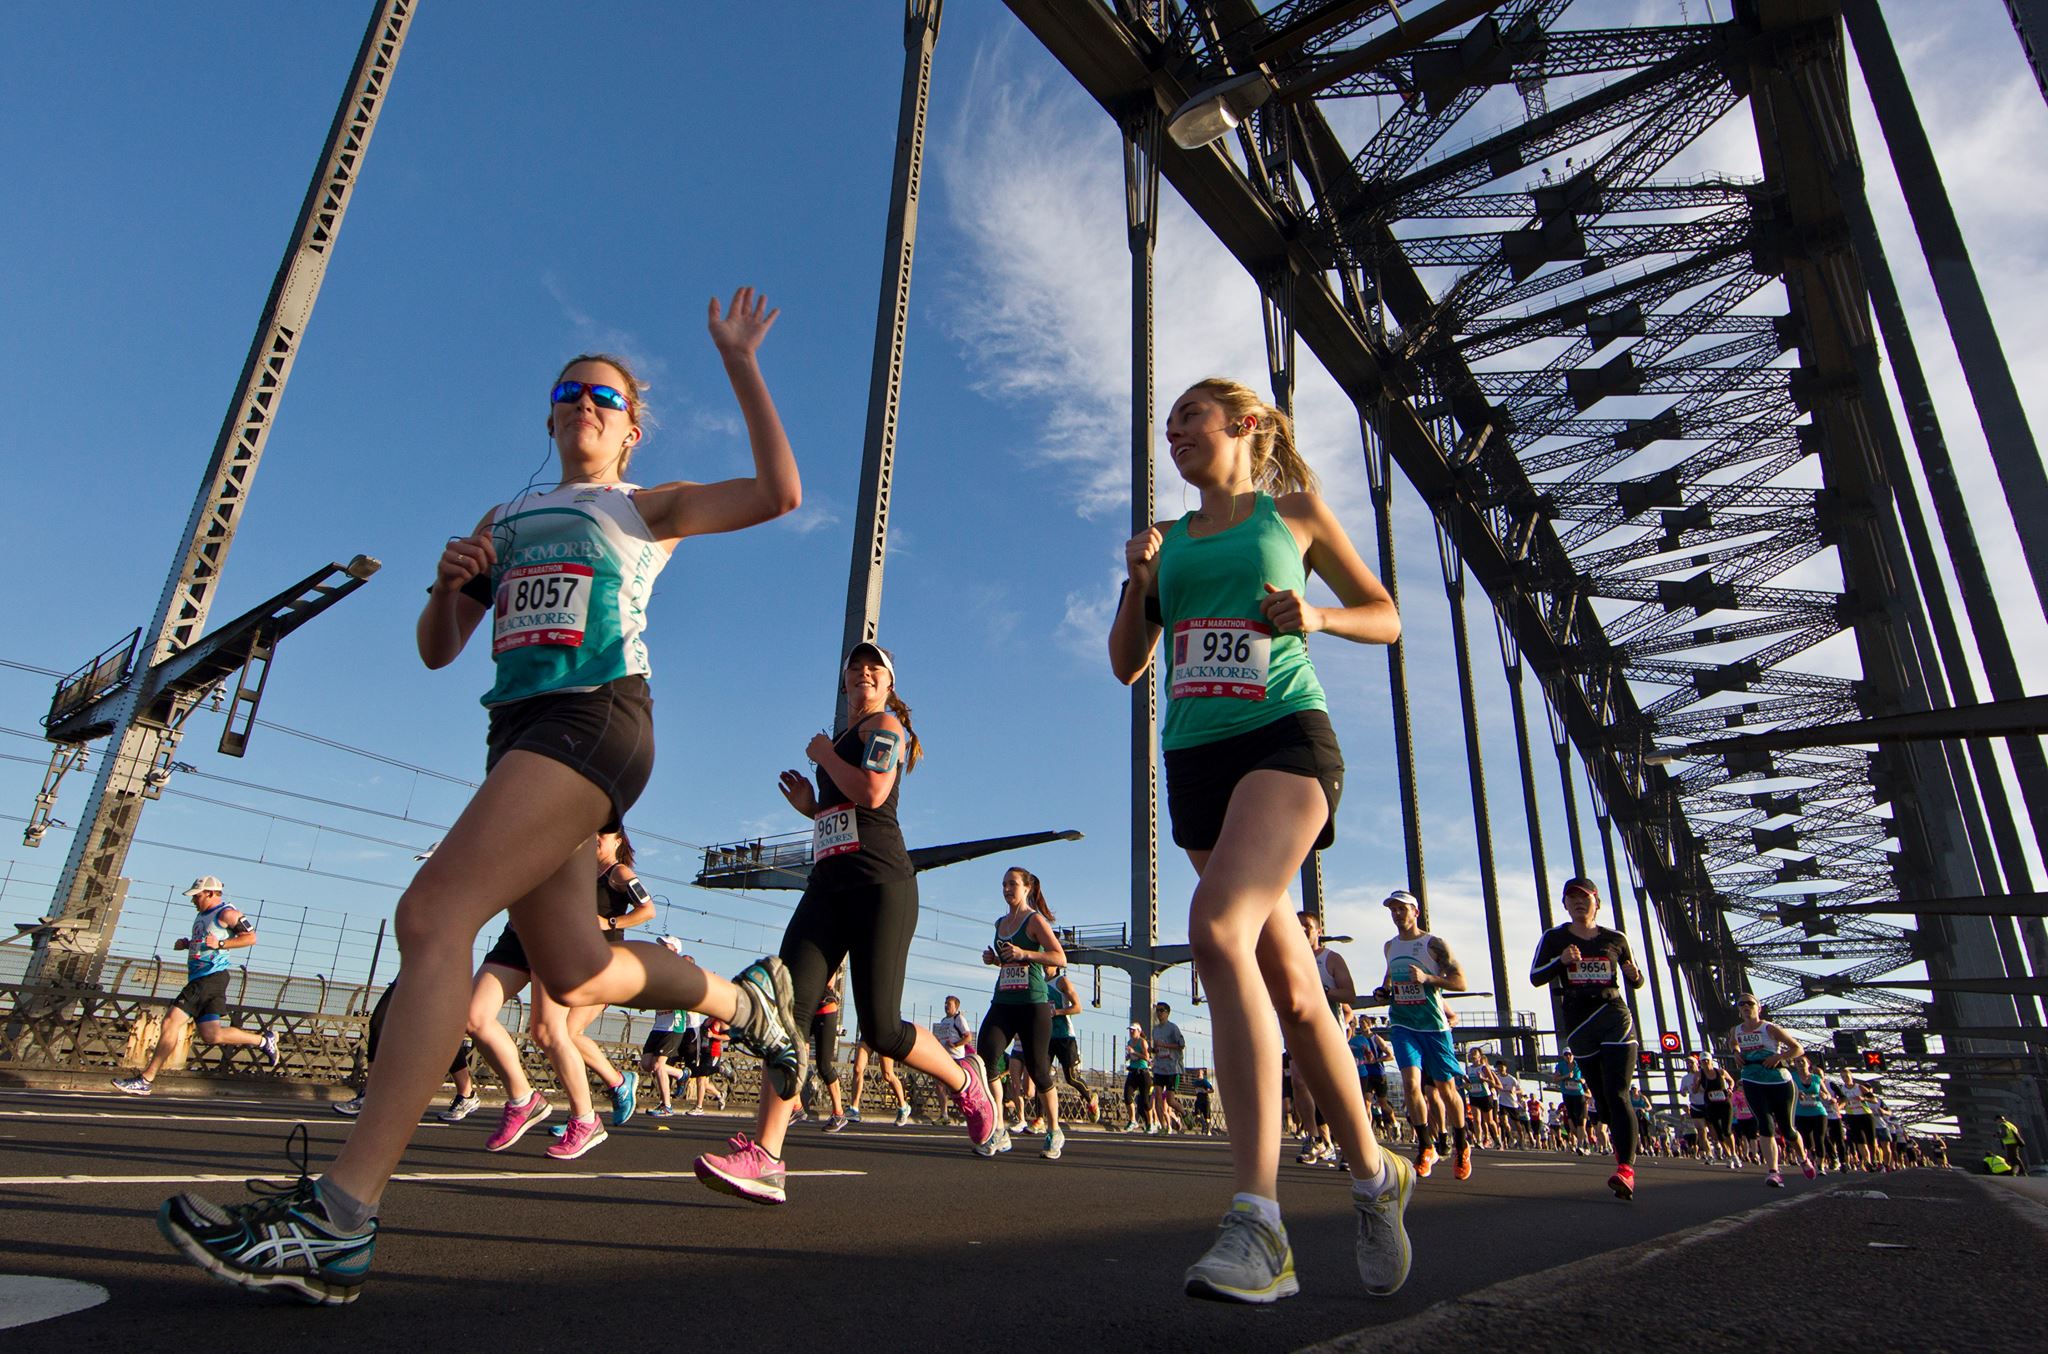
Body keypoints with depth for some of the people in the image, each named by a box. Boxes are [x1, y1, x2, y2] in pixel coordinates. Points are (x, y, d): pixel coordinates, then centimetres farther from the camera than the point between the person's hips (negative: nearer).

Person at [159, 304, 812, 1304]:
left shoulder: (643, 508, 13)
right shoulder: (504, 521, 28)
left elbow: (779, 492, 0)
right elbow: (437, 649, 25)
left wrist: (738, 361, 0)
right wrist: (449, 582, 3)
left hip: (595, 719, -7)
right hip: (519, 732, 7)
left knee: (434, 913, -22)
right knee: (573, 975, 6)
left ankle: (338, 1220, -22)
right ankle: (745, 998, 30)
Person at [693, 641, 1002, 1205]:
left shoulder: (886, 725, 2)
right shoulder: (843, 738, 26)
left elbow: (872, 793, -17)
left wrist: (824, 754, -2)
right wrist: (810, 805, 15)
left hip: (880, 884, -7)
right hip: (828, 884, 8)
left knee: (880, 1029, -10)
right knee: (789, 1006, -11)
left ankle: (966, 1082, 19)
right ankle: (763, 1159, -14)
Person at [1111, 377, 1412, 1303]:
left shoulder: (1294, 513, 11)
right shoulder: (1168, 538, 19)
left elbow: (1386, 619, 14)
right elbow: (1127, 666, 17)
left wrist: (1317, 616, -6)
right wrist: (1139, 584, 1)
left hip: (1286, 738, -5)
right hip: (1195, 760, 5)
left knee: (1219, 926, -29)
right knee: (1288, 984, 7)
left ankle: (1258, 1222, -27)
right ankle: (1374, 1174, 26)